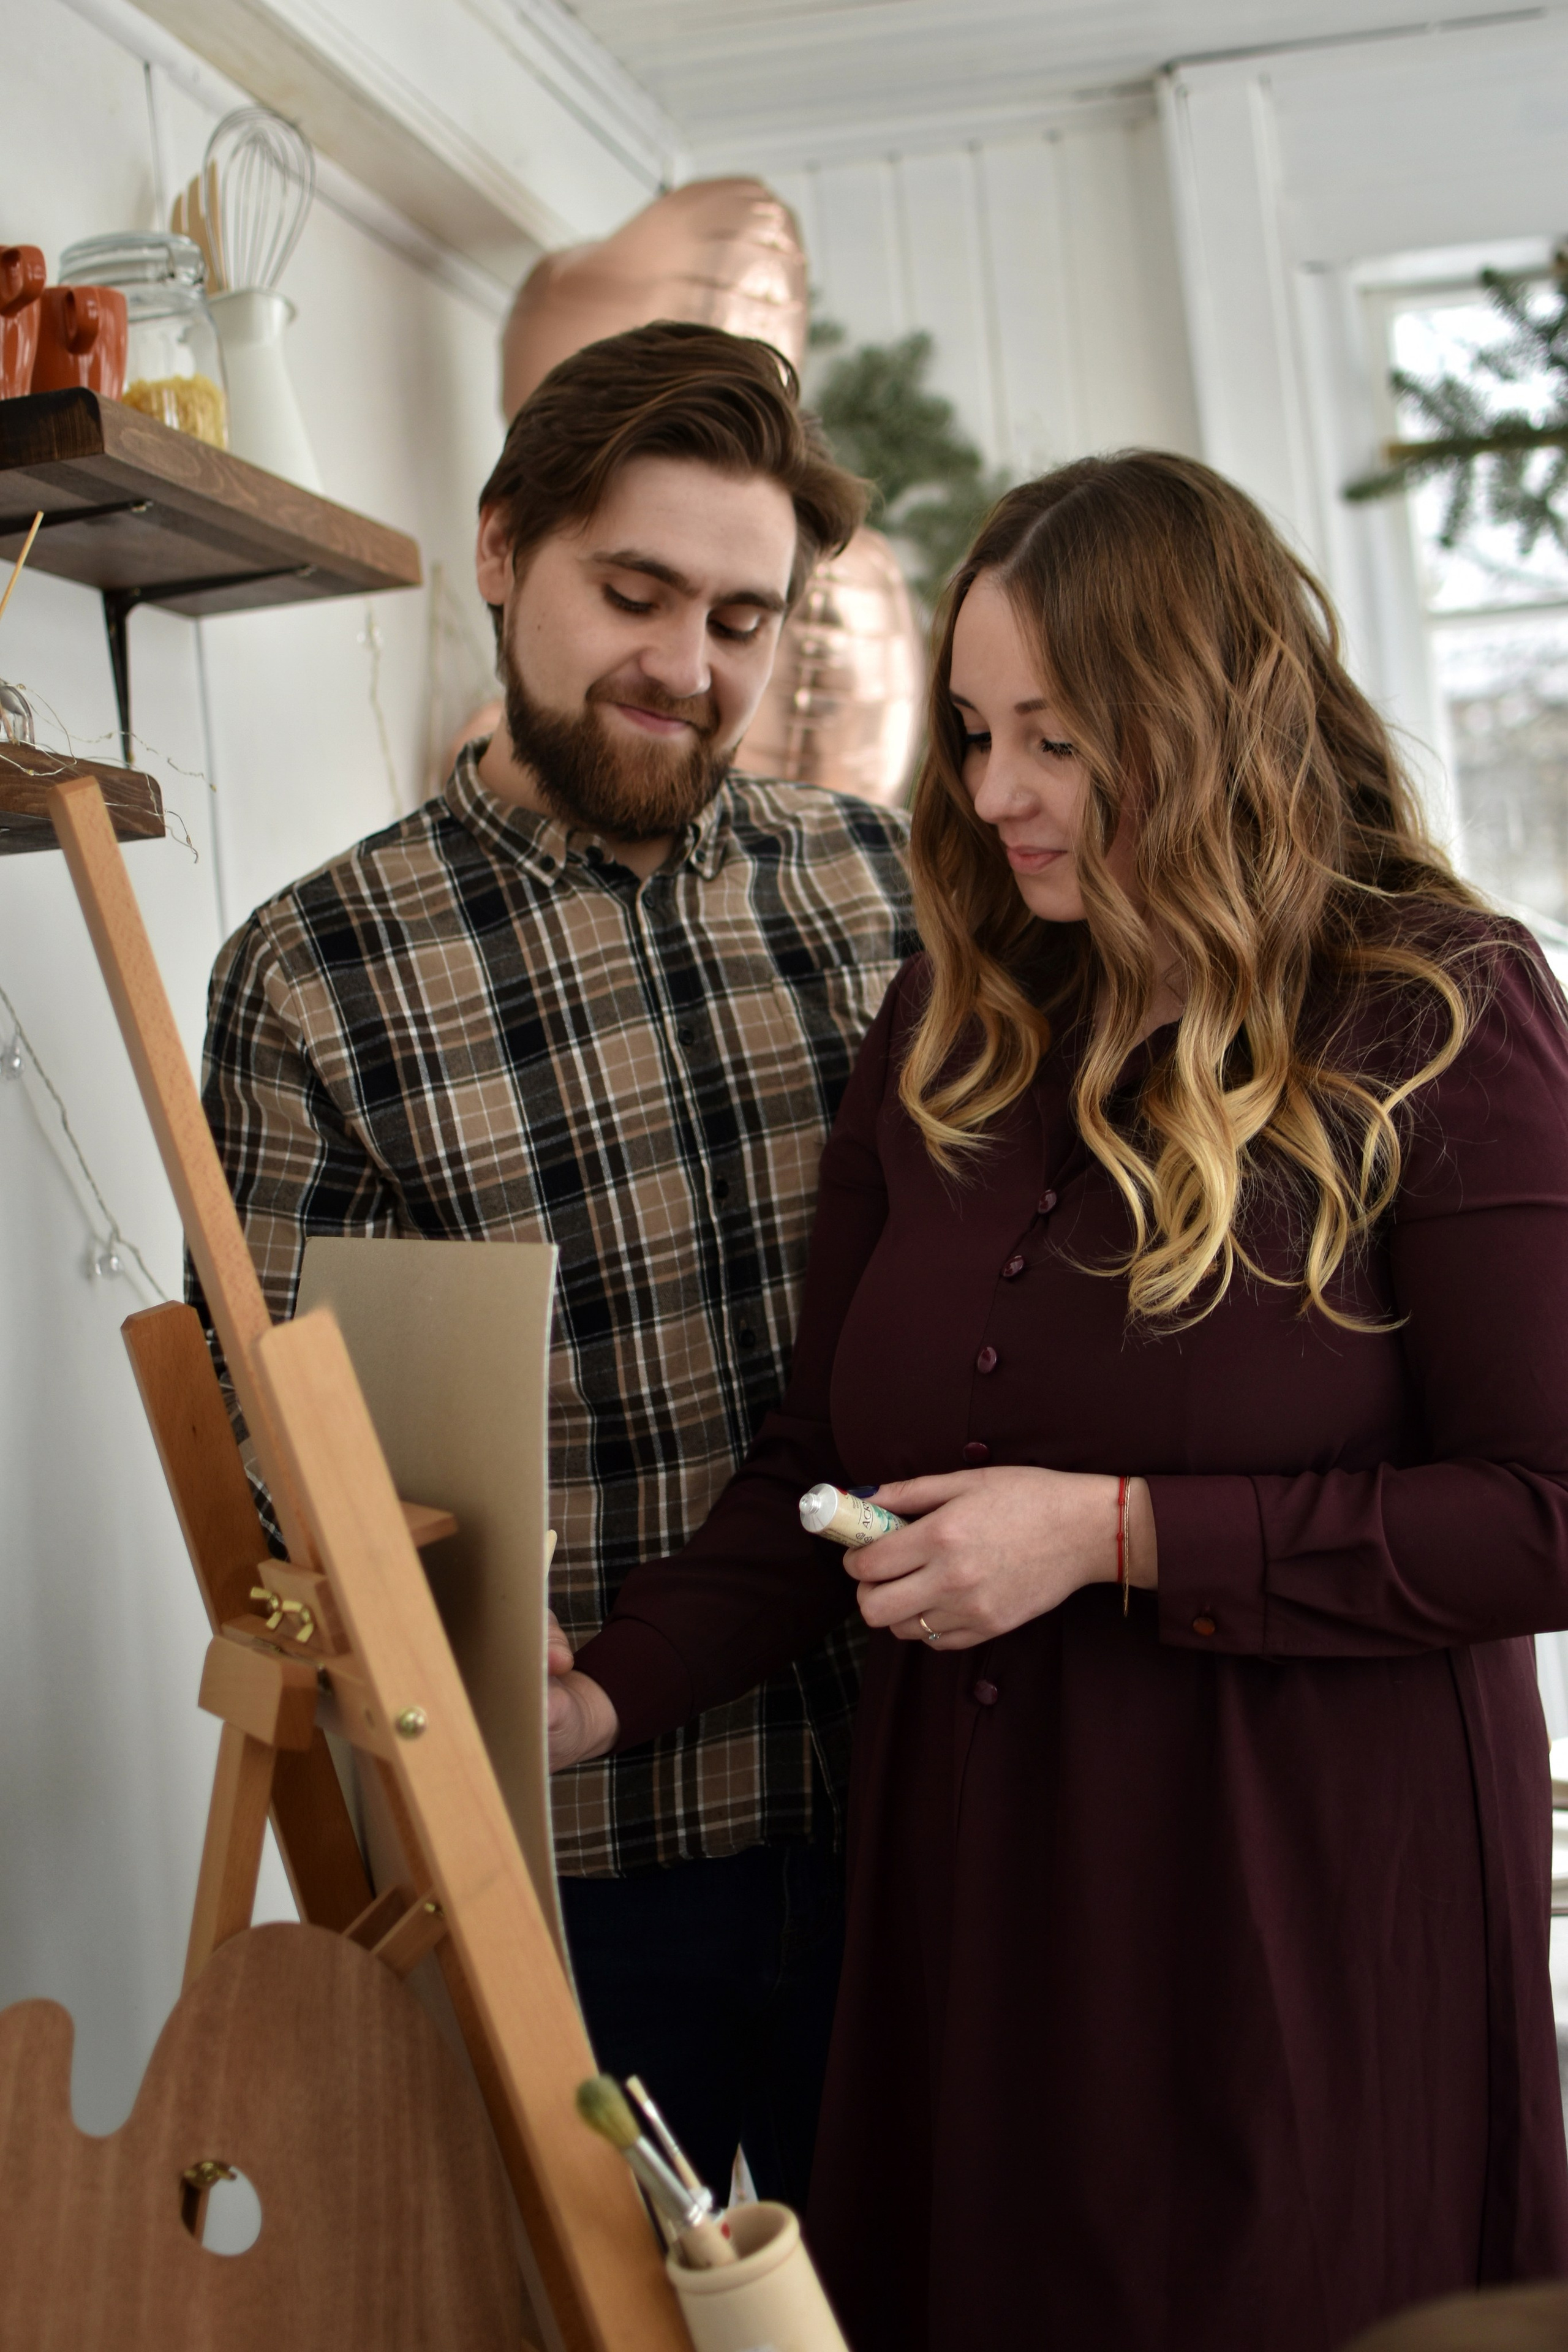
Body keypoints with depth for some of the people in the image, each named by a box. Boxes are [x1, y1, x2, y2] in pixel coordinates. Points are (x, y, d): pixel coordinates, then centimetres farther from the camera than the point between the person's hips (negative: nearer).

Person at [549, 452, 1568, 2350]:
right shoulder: (948, 1035, 5)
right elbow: (823, 1464, 7)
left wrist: (1117, 1531, -17)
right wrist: (601, 1693, -8)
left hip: (1313, 1902, -4)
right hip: (974, 1879, 5)